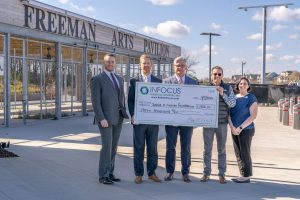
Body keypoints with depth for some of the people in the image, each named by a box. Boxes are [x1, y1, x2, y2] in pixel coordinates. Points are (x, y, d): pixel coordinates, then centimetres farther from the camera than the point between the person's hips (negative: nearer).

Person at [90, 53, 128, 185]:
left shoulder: (120, 79, 15)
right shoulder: (97, 79, -7)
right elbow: (95, 101, -13)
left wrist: (124, 114, 11)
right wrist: (101, 119, -19)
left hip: (118, 118, 7)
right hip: (105, 118, -7)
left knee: (113, 147, 9)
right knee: (107, 147, -9)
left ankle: (110, 173, 17)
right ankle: (103, 176, 1)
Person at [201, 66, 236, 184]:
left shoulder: (228, 88, 5)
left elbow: (232, 104, -3)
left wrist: (223, 94, -15)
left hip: (222, 123, 0)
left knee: (221, 149, 5)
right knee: (207, 149, 4)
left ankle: (221, 174, 13)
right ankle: (206, 173, 12)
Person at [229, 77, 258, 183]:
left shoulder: (251, 98, -4)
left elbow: (253, 116, -11)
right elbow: (229, 113, 7)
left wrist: (240, 128, -14)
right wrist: (232, 127, -7)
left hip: (246, 130, -5)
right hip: (234, 130, 5)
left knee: (245, 153, -2)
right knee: (238, 153, 8)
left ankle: (246, 176, 6)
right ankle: (242, 175, 16)